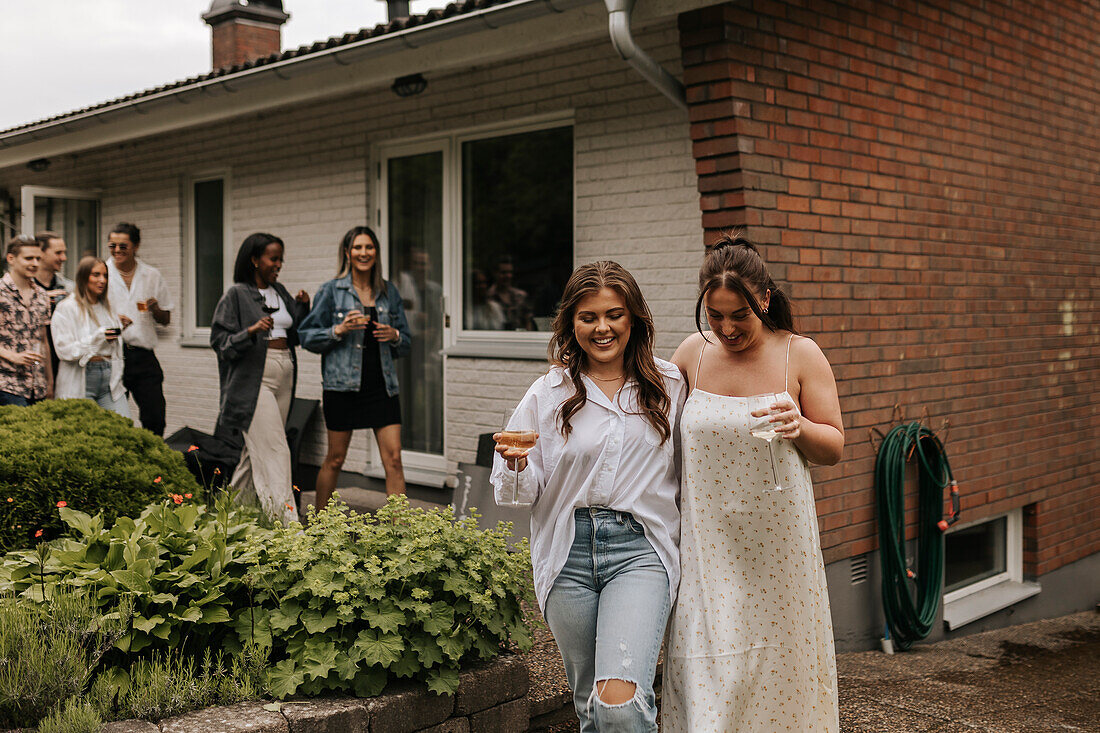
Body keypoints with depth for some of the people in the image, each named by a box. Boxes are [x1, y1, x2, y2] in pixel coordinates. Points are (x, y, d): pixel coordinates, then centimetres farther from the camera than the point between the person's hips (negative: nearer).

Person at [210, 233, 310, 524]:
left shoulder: (280, 292, 15)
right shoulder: (236, 295, -4)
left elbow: (295, 336, 19)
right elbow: (220, 340, -7)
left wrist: (302, 307, 3)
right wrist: (252, 331, -23)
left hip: (284, 378, 7)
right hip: (254, 380, -7)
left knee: (258, 450, 12)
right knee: (274, 452, -11)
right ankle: (286, 520, -11)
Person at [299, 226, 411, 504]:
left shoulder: (388, 291, 11)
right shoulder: (331, 291, 1)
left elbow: (406, 343, 16)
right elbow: (307, 336, 0)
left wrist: (394, 335, -6)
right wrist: (338, 330, -15)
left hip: (382, 385, 3)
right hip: (342, 385, -3)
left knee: (393, 458, -3)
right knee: (335, 459, 6)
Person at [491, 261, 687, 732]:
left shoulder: (669, 386, 4)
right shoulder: (548, 393, 3)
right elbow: (524, 494, 5)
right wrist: (518, 465, -16)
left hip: (640, 550, -2)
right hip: (569, 554, 2)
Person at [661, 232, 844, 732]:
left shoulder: (800, 354, -2)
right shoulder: (692, 354, 2)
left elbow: (834, 448, 2)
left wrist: (799, 427, -19)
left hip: (777, 544, -1)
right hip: (707, 543, 1)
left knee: (778, 664, 9)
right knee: (707, 673, -2)